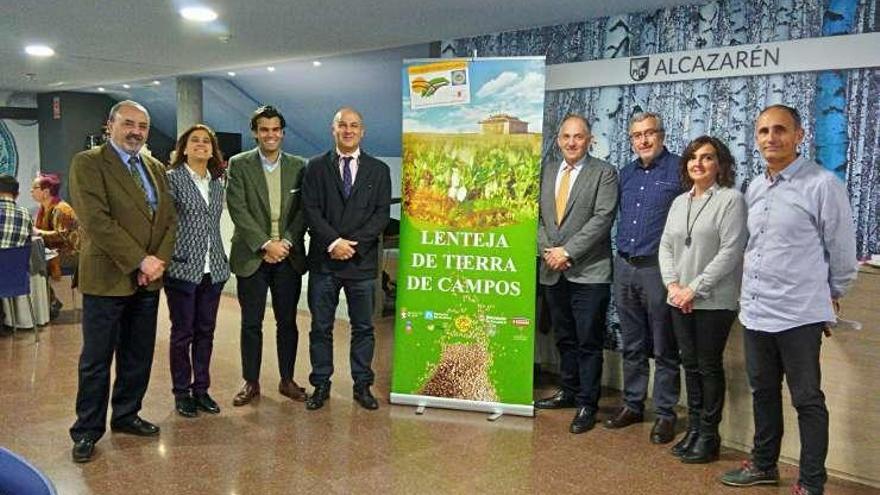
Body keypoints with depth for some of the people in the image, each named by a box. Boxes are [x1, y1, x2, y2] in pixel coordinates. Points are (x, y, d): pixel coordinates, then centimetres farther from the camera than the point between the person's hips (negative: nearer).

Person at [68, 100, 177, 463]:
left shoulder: (156, 168, 13)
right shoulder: (87, 163, -6)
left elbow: (169, 218, 10)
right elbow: (96, 220, -17)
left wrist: (159, 261, -7)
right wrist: (140, 260, -18)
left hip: (148, 280, 6)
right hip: (107, 279, -6)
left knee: (139, 357, 14)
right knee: (96, 361, 4)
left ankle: (126, 415, 30)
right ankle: (87, 431, 18)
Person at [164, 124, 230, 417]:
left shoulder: (218, 182, 12)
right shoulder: (171, 178, -4)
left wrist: (221, 261, 12)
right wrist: (167, 259, -13)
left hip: (213, 269, 5)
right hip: (183, 268, -5)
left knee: (205, 331, 10)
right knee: (182, 333, 4)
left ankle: (201, 389, 22)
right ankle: (181, 393, 16)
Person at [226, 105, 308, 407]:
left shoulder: (298, 166, 6)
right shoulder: (239, 165, 0)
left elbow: (303, 210, 3)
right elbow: (238, 209, -8)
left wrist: (286, 242, -10)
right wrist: (265, 244, -15)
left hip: (289, 256, 2)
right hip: (252, 255, -1)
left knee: (287, 321, 9)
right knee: (251, 323, 6)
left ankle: (287, 380, 21)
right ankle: (251, 382, 18)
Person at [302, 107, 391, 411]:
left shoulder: (379, 170, 7)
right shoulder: (316, 167, 6)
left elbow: (382, 213, -1)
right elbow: (311, 210, -3)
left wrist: (354, 243, -12)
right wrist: (334, 242, -15)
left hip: (363, 260, 1)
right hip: (324, 260, 0)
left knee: (363, 328, 8)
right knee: (321, 327, 7)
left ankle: (362, 386, 19)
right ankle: (321, 385, 19)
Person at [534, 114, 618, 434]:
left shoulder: (604, 173, -4)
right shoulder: (547, 172, 13)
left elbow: (602, 218, -13)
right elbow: (536, 216, 11)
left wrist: (567, 251, -16)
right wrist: (547, 250, -5)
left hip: (589, 272, -5)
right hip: (553, 272, 5)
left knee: (589, 342, 0)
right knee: (564, 338, 17)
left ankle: (587, 404, 11)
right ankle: (569, 391, 31)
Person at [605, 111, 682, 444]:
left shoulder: (679, 169, -5)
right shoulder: (626, 174, 14)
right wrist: (623, 249, 12)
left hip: (659, 268, -6)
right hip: (624, 267, 6)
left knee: (664, 348, 4)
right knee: (632, 345, 14)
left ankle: (666, 414, 14)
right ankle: (632, 405, 25)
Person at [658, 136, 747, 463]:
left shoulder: (731, 199, -7)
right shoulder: (679, 202, 14)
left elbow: (730, 252, -14)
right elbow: (666, 246, 12)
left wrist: (695, 289, -15)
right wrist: (673, 285, -4)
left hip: (714, 301, -6)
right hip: (680, 300, 6)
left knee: (710, 366, 2)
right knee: (690, 364, 12)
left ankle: (709, 435, 14)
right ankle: (693, 428, 24)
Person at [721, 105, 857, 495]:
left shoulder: (822, 185, -11)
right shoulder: (754, 188, 9)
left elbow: (841, 250, -4)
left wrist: (832, 296, 6)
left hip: (799, 315, -6)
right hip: (754, 311, 7)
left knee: (807, 400, 5)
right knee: (763, 393, 18)